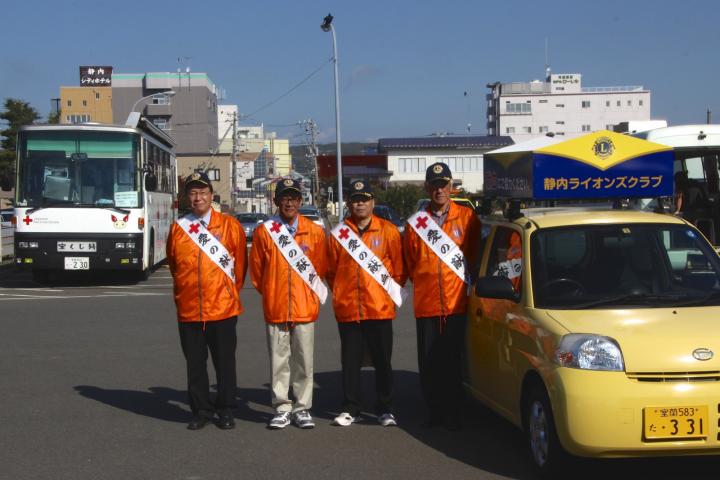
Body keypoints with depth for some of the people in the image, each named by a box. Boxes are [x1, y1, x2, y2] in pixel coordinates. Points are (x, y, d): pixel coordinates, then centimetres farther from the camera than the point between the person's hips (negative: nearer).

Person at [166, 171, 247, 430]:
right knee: (195, 364, 7)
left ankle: (226, 411, 16)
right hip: (188, 309, 2)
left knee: (225, 362, 5)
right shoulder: (178, 228, 4)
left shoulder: (230, 225, -1)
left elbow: (240, 263, 7)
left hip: (223, 308, -2)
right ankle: (201, 411, 18)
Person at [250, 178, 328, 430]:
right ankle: (282, 408, 13)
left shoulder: (315, 232, 1)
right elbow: (256, 270, 8)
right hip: (275, 308, 0)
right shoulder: (264, 232, -1)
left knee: (304, 361, 5)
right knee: (278, 361, 5)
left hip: (305, 307, 0)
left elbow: (321, 268, 11)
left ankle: (302, 407, 15)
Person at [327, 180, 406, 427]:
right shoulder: (339, 233, 4)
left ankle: (385, 409, 14)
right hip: (347, 309, 1)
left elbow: (398, 268, 6)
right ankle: (350, 409, 15)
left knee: (382, 360, 4)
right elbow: (331, 270, 11)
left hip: (380, 308, -1)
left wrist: (390, 292, 5)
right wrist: (340, 294, 9)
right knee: (350, 361, 7)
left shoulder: (388, 231, 1)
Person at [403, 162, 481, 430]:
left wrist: (468, 281, 12)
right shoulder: (416, 222, 6)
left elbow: (473, 255, 12)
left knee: (453, 360, 2)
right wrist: (424, 283, 12)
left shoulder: (466, 218, 3)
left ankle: (453, 413, 11)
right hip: (425, 303, 1)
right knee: (428, 362, 5)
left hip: (456, 301, -1)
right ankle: (434, 411, 16)